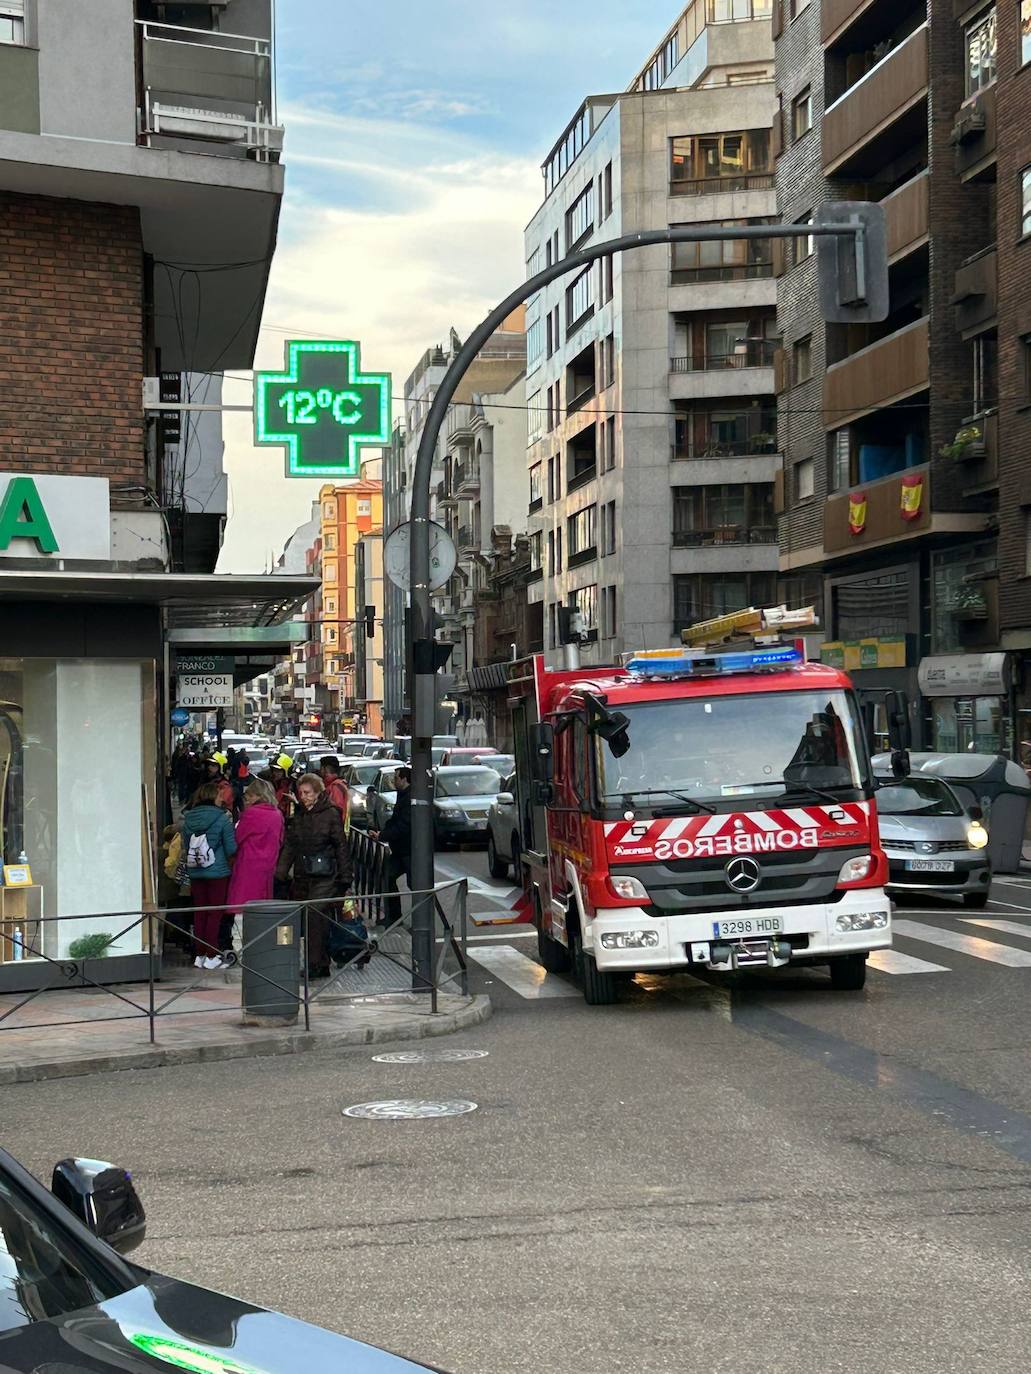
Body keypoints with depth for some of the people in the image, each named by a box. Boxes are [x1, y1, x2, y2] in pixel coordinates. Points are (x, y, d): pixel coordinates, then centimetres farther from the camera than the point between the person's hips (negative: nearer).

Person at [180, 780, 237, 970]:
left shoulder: (187, 819, 1)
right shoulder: (221, 819, -12)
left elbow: (185, 846, 11)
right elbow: (231, 849, -10)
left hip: (195, 872, 5)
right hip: (218, 872, -5)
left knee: (199, 914, 11)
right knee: (215, 913, 2)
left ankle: (199, 954, 15)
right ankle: (211, 956, 1)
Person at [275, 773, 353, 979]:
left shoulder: (330, 814, -5)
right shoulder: (298, 814, 13)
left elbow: (341, 846, -4)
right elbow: (289, 844, 13)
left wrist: (344, 876, -7)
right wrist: (281, 871, 3)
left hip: (324, 876, -6)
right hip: (302, 875, 6)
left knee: (315, 916, -13)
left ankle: (314, 964, -10)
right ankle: (322, 966, 15)